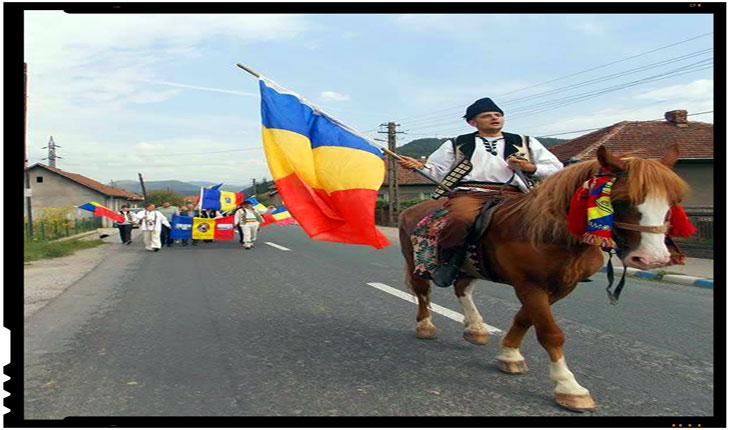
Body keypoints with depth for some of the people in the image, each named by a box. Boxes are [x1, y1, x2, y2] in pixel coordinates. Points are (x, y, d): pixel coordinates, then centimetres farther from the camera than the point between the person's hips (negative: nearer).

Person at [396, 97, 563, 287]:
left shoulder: (525, 143, 25)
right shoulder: (457, 144, 23)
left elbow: (556, 168, 22)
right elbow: (437, 172, 20)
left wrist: (530, 168, 2)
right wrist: (419, 166, -1)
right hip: (469, 192, -1)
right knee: (462, 218, -39)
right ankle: (448, 257, -14)